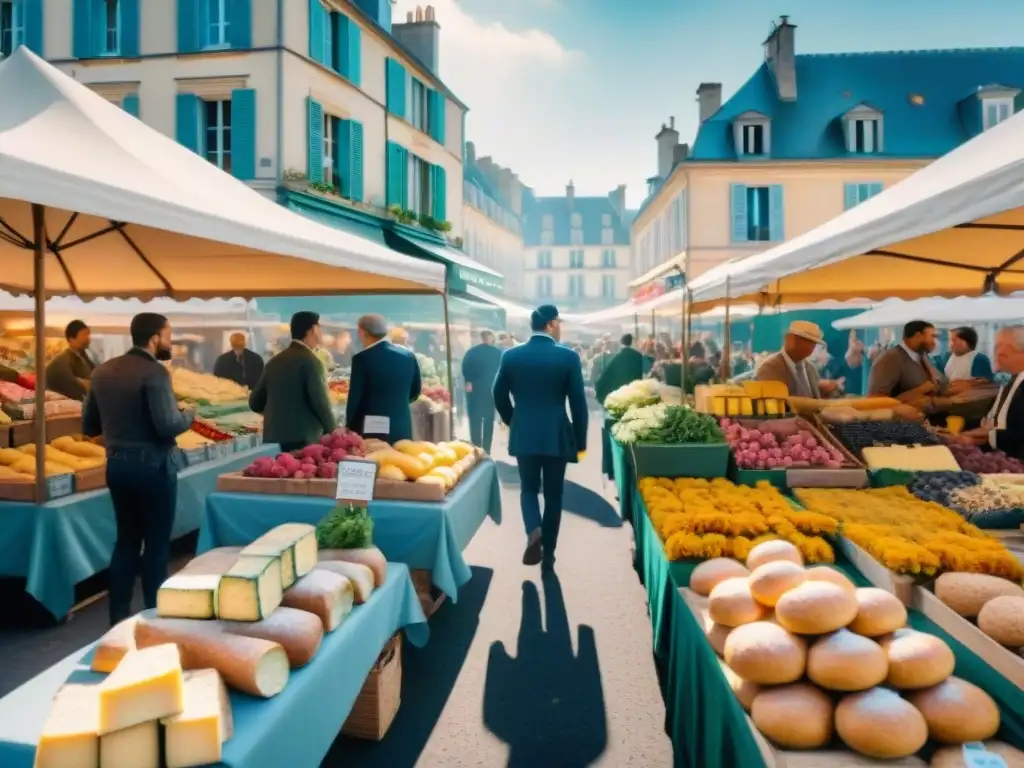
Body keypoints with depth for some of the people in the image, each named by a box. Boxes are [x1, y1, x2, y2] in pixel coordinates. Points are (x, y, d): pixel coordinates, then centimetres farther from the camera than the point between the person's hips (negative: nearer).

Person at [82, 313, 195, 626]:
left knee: (126, 539, 17)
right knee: (157, 542, 5)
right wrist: (189, 416, -4)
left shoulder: (102, 371, 6)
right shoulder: (155, 372, -16)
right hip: (152, 466, -7)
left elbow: (89, 426, 11)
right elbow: (168, 425, -23)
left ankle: (118, 616, 24)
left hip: (117, 465, 7)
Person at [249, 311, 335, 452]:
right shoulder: (310, 361, -9)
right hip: (303, 441, -6)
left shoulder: (274, 361, 10)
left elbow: (255, 403, 13)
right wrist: (332, 431, -1)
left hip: (272, 439, 7)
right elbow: (320, 402, -14)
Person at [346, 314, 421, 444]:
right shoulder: (408, 356, 5)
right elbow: (414, 392, 16)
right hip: (402, 430, 5)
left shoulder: (362, 358, -10)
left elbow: (354, 396, -7)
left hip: (370, 430, -5)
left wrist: (349, 426, 5)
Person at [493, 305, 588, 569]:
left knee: (529, 488, 17)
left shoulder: (511, 356, -1)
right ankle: (548, 553, 19)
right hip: (557, 436, -2)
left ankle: (533, 531, -9)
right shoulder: (568, 356, -8)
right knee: (553, 494, 12)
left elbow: (499, 396, 6)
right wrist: (580, 440, 4)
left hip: (523, 435, 2)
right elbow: (578, 402, -6)